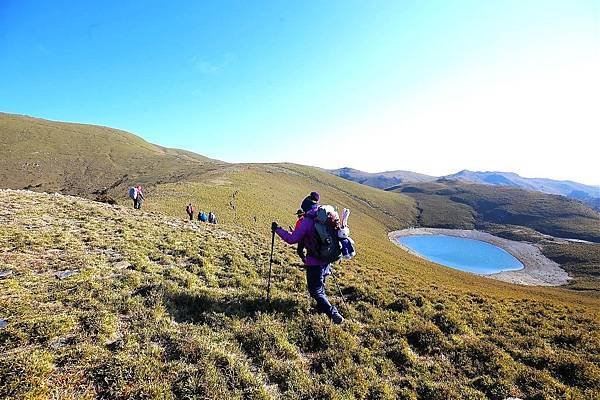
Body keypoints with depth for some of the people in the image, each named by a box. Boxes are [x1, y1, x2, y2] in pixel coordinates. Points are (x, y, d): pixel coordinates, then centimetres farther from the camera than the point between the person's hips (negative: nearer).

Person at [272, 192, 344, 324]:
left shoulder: (307, 221, -16)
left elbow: (292, 239, -17)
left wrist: (277, 229, -5)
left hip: (315, 262, -7)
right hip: (327, 259, 7)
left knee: (315, 290, 8)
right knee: (320, 284, 29)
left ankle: (332, 313, 3)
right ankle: (322, 306, 44)